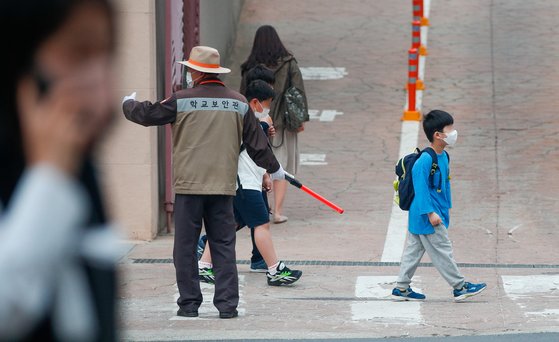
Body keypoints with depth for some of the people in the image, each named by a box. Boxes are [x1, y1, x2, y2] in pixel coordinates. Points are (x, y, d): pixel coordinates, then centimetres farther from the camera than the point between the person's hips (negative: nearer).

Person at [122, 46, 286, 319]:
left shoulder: (182, 101, -5)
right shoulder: (239, 104, 5)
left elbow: (147, 114, 6)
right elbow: (256, 142, 14)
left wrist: (128, 104, 28)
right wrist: (273, 168, 30)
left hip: (188, 186, -3)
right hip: (223, 186, 3)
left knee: (185, 247, 5)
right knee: (223, 247, 6)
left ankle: (189, 303, 6)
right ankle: (227, 304, 2)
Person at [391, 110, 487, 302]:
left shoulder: (443, 156, 9)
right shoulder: (425, 160, -22)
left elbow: (445, 183, 19)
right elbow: (421, 187, -23)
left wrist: (446, 207, 22)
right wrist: (430, 213, -24)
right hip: (426, 216, -10)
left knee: (414, 250, 13)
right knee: (442, 251, -1)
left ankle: (401, 289, 18)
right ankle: (460, 287, 7)